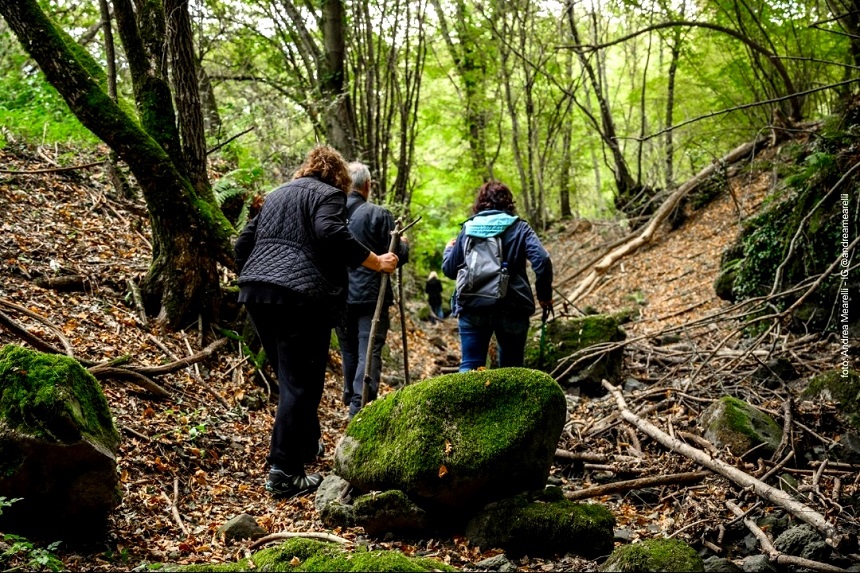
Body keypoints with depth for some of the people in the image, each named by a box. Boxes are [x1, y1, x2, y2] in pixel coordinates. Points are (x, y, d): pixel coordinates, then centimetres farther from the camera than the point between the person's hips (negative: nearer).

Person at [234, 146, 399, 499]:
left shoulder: (278, 194, 25)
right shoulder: (328, 194, 2)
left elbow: (243, 243, 25)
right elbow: (332, 234, -18)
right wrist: (376, 263, -13)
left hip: (256, 293, 8)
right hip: (301, 296, -8)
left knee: (289, 376, 20)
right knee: (300, 384, -5)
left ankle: (307, 446, 33)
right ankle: (284, 474, -8)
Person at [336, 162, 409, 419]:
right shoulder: (378, 214, -9)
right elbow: (397, 257, -8)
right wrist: (403, 244, 14)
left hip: (339, 298, 4)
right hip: (371, 296, -4)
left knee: (349, 353, 18)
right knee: (369, 353, -4)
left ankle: (350, 401, 28)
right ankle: (360, 410, -14)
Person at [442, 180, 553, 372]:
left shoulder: (468, 228, 9)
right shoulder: (519, 228, 3)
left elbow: (449, 269, 14)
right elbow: (542, 260, -12)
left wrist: (448, 249, 35)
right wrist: (545, 295, 0)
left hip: (472, 309, 1)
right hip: (511, 309, -1)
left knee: (469, 367, 2)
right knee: (511, 370, 10)